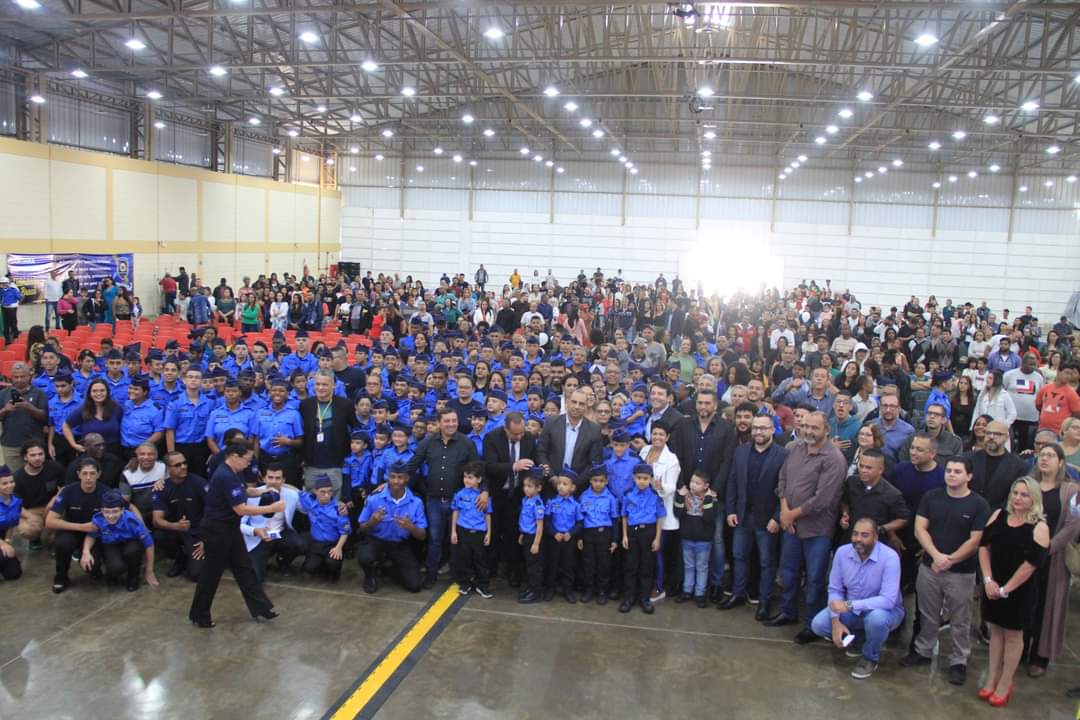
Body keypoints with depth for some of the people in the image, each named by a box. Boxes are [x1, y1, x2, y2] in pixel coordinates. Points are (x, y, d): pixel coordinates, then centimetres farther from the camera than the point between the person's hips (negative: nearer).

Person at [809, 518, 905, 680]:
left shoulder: (889, 557, -27)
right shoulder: (842, 552, -12)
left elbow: (888, 600, -33)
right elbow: (835, 589, -5)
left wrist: (849, 605, -36)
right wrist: (836, 621, -19)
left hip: (885, 611, -4)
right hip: (851, 610, 4)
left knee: (876, 618, -39)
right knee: (818, 624, -15)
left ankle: (871, 657, -6)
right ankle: (856, 638, 16)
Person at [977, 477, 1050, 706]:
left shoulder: (1039, 527, -14)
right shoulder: (999, 515, 0)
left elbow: (1031, 564, -16)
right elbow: (984, 546, 1)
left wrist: (1006, 589, -14)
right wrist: (988, 580, -8)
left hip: (1020, 591, -4)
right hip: (993, 587, 4)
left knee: (1013, 635, 9)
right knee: (996, 630, 15)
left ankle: (1005, 684, 21)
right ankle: (992, 678, 26)